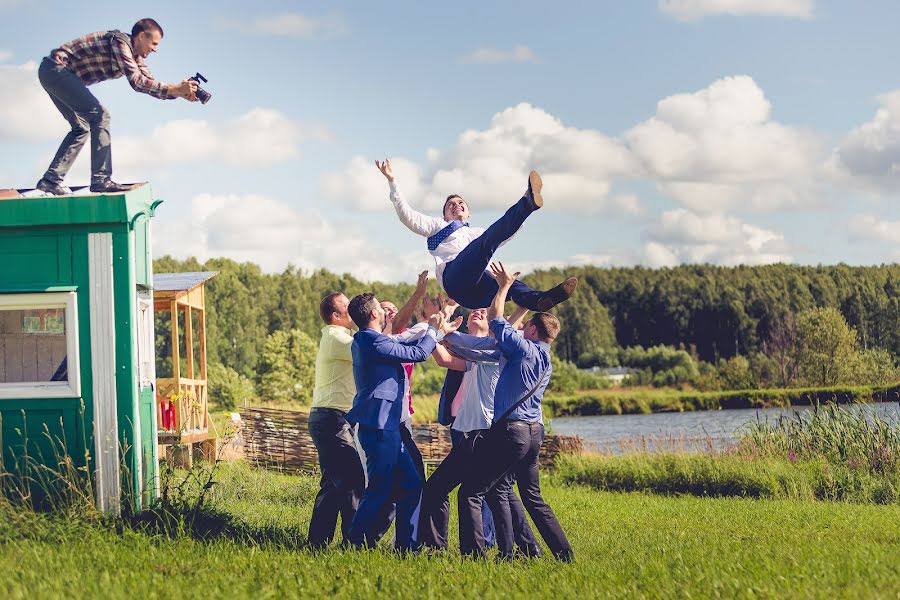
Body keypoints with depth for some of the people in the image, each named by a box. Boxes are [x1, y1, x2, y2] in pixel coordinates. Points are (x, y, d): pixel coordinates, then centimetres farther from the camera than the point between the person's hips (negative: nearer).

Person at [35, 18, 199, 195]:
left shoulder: (135, 55, 12)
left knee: (81, 128, 14)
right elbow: (136, 81, -28)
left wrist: (181, 93, -7)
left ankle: (51, 179, 12)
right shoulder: (120, 41, -18)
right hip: (56, 69, -11)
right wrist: (175, 89, -30)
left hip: (52, 74, 11)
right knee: (99, 116, -16)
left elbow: (149, 84, 9)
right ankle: (101, 179, -19)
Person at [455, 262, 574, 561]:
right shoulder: (546, 362, 16)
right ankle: (564, 553, 15)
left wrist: (504, 286, 8)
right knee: (533, 497, 19)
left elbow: (496, 321, -3)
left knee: (471, 492, -6)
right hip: (533, 432, 9)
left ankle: (474, 554, -15)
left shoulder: (525, 350, -10)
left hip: (510, 431, -9)